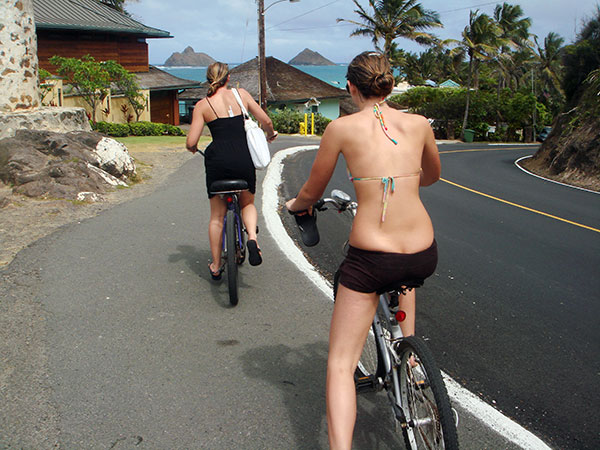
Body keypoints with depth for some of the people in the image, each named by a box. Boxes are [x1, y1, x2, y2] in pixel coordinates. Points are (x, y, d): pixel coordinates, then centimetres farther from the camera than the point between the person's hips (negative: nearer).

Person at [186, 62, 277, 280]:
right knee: (247, 203, 25)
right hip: (243, 159, 1)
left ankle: (216, 265, 23)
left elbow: (191, 142, -3)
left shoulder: (202, 105, 2)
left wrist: (193, 148, 20)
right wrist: (270, 135, 28)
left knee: (217, 216, 15)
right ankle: (252, 236, -4)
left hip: (217, 161, -1)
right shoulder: (241, 94, 6)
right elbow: (266, 121, 6)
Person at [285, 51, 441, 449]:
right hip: (424, 256, 4)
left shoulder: (342, 128, -2)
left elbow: (311, 193, 8)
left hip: (371, 259, -3)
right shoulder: (419, 124, 6)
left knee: (341, 364, 10)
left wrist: (295, 205, 32)